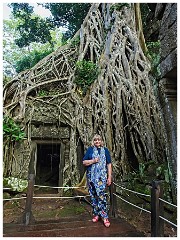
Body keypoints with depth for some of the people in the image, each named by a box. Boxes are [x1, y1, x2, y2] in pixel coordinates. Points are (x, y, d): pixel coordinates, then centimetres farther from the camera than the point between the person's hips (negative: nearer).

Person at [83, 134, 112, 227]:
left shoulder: (105, 150, 7)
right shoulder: (90, 149, 5)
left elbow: (109, 164, 6)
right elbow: (84, 162, 3)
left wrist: (109, 177, 1)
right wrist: (93, 161, -13)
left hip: (102, 176, -1)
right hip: (91, 176, 1)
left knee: (101, 195, -11)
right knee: (93, 195, 8)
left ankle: (104, 216, -1)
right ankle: (96, 214, 24)